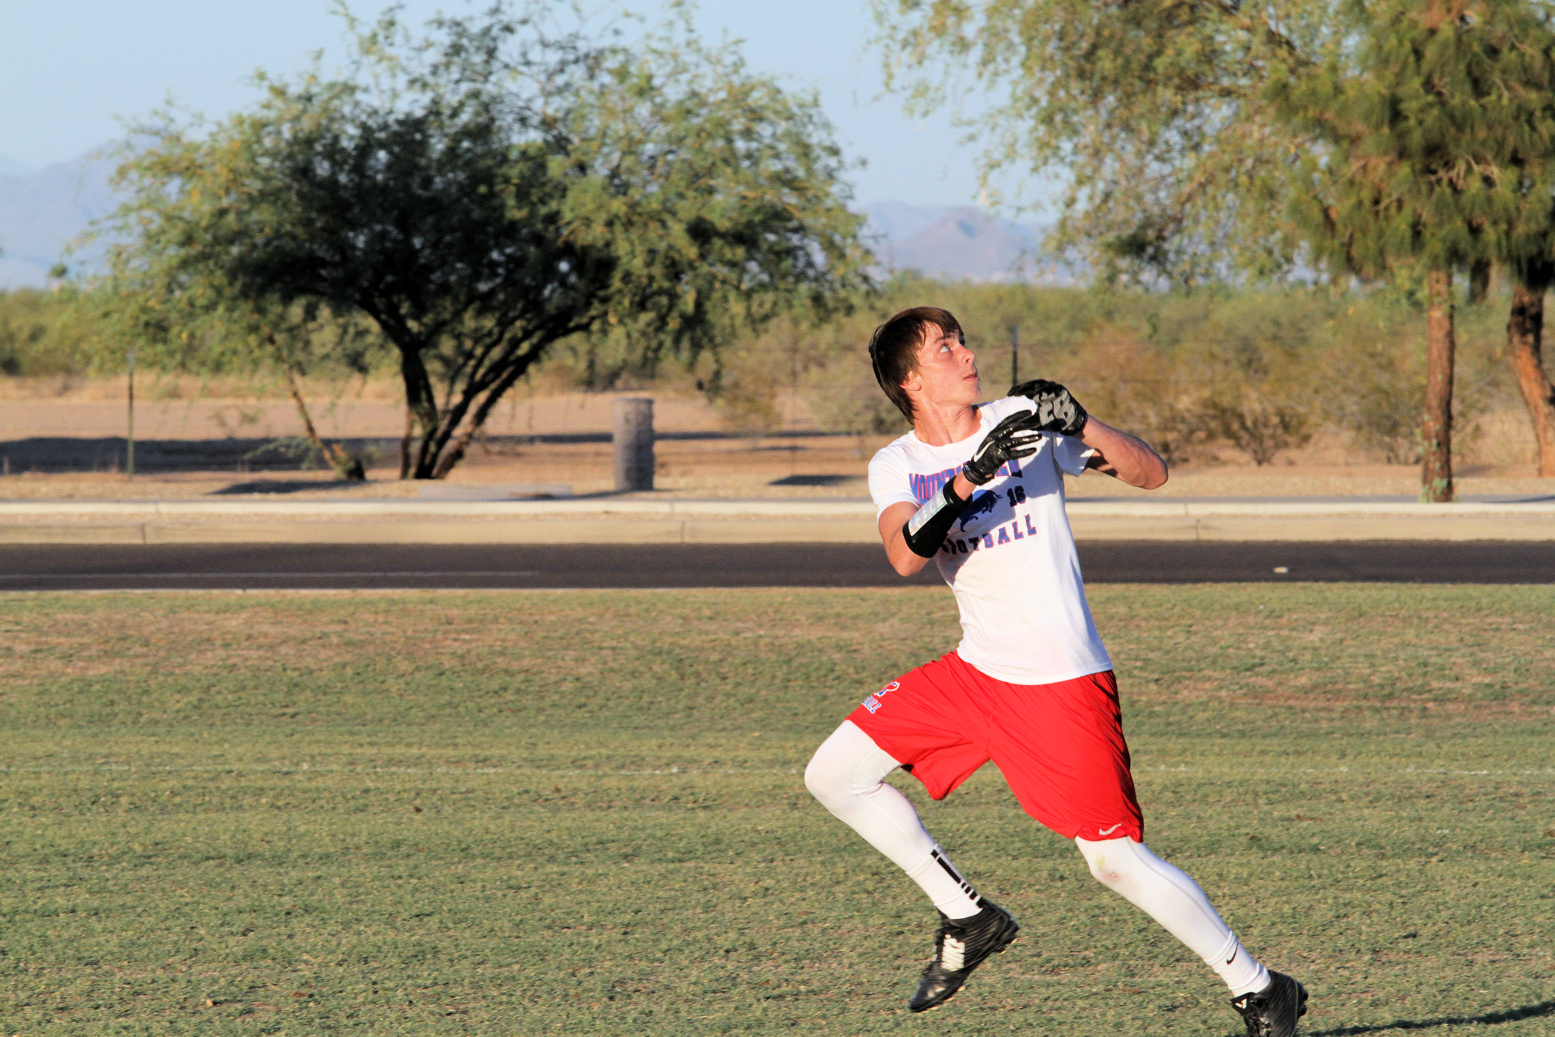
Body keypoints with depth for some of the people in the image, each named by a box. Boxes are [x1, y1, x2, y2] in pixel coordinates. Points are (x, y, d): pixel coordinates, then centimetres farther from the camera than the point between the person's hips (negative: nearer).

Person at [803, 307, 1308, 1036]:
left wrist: (1080, 426, -25)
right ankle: (968, 918, 11)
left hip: (1062, 682, -5)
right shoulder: (896, 467, 2)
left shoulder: (1024, 420, -5)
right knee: (833, 775, 0)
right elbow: (904, 554, -20)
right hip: (976, 671, 5)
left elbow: (1151, 474, -8)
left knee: (1115, 859, -9)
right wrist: (969, 478, -33)